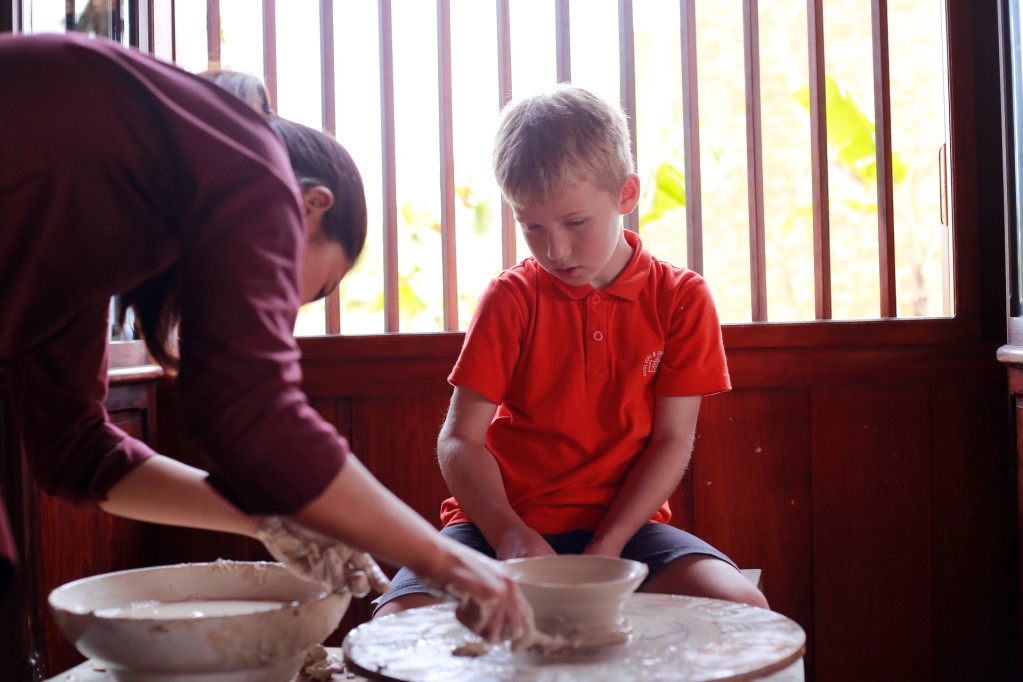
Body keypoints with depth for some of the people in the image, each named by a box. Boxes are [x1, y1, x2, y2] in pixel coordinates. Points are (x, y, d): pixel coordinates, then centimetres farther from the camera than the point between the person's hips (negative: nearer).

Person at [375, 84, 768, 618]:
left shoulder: (682, 298, 2)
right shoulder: (510, 298, 1)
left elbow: (673, 440, -1)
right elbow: (459, 440, -3)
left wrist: (605, 550, -14)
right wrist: (508, 534, -22)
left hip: (622, 522, 0)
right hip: (500, 520, 0)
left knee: (744, 611, -26)